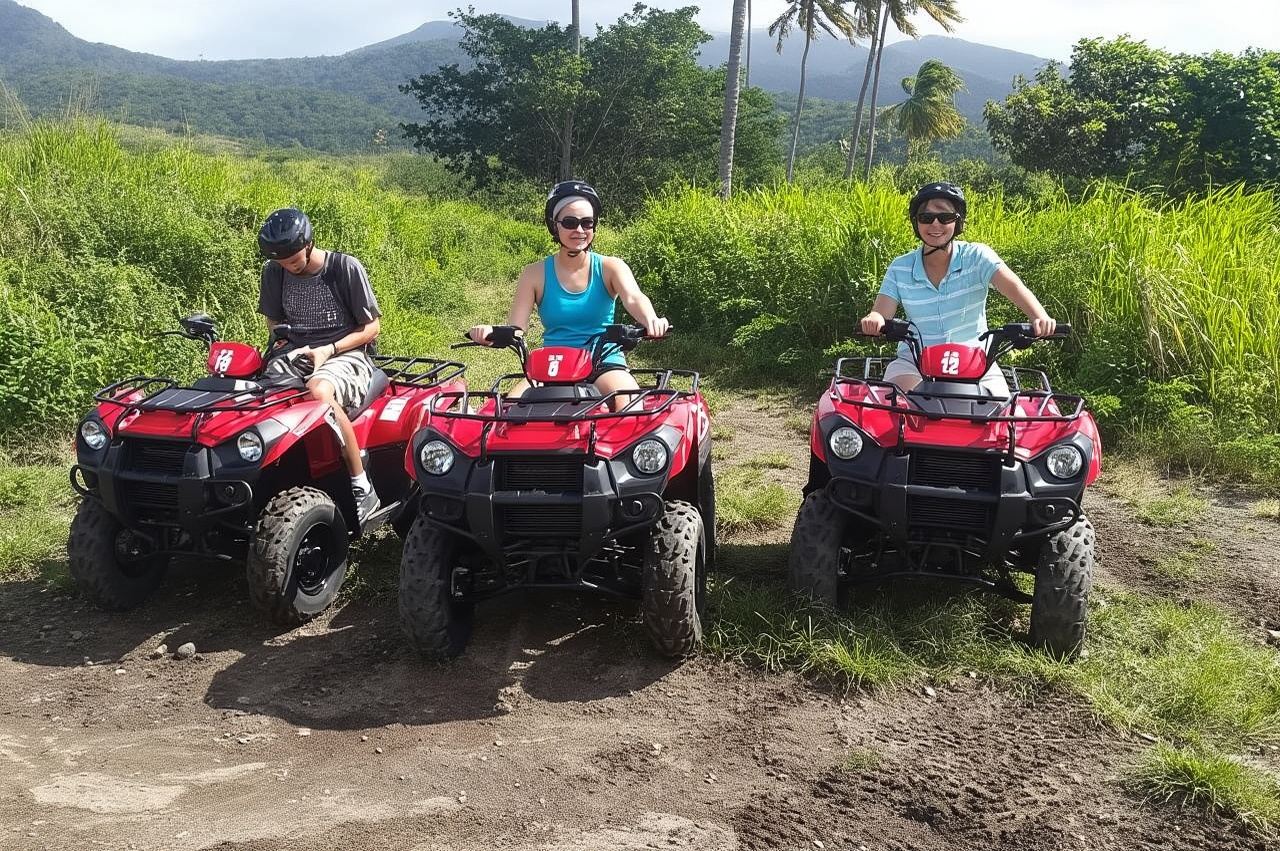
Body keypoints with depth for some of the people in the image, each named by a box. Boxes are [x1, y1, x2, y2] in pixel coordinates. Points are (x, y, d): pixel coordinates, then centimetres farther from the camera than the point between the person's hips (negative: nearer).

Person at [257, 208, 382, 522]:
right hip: (296, 355, 5)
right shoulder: (274, 272, 6)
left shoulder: (345, 268, -8)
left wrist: (329, 349, -16)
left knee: (318, 390, -40)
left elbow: (371, 327, -3)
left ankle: (362, 489, -32)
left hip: (346, 355, -5)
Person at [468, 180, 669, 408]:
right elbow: (515, 329, -4)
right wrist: (492, 333, -29)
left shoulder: (610, 268, 2)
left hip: (605, 364, -1)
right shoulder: (535, 274, 4)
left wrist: (651, 320, -43)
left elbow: (634, 298, -18)